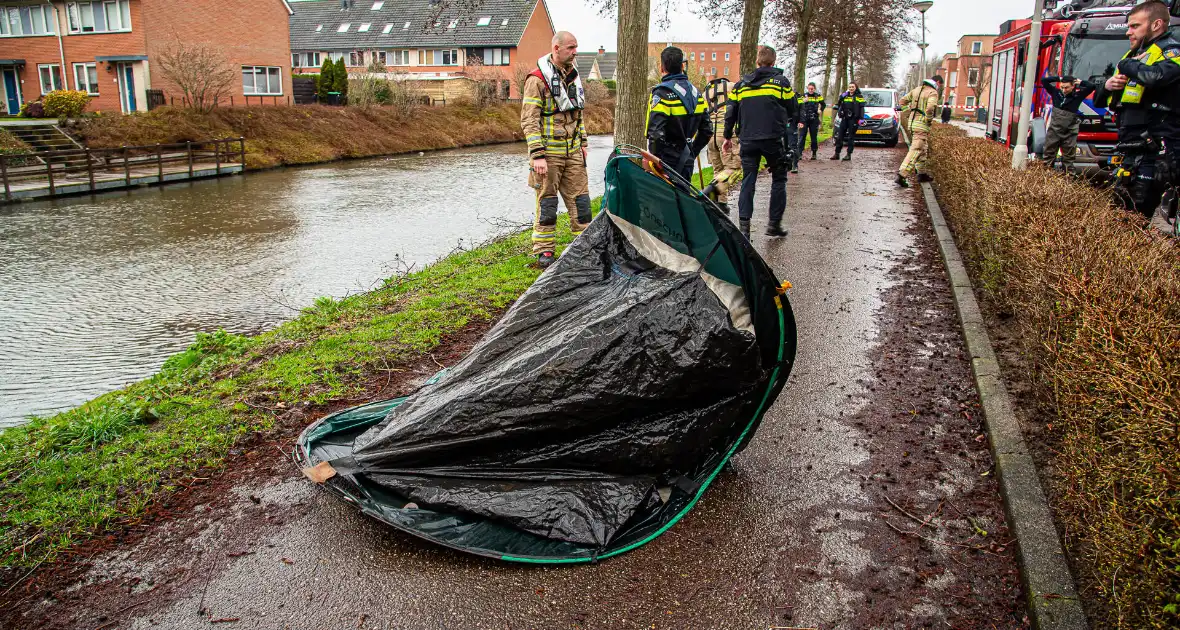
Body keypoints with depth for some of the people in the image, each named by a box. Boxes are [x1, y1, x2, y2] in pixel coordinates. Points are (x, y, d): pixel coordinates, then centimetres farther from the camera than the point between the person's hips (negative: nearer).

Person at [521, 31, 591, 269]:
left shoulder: (573, 76, 13)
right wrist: (537, 155, -20)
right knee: (547, 202, 1)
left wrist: (582, 142, 19)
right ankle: (544, 251, 10)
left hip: (573, 151, 7)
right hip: (549, 153, -6)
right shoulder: (538, 79, -11)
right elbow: (529, 120, -14)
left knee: (580, 199, 8)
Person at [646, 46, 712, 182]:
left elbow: (655, 133, -22)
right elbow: (707, 130, 13)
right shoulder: (695, 92, 10)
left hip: (667, 161, -7)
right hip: (687, 162, 7)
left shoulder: (662, 93, -15)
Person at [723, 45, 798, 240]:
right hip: (773, 140, -2)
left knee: (747, 183, 5)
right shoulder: (781, 82, 2)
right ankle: (774, 224, 10)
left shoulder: (741, 84, 10)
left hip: (748, 141, 3)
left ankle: (744, 227, -3)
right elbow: (791, 112, 6)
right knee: (778, 180, 12)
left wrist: (728, 137, 20)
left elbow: (730, 113, 11)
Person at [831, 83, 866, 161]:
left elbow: (862, 108, -6)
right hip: (845, 118, 5)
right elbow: (838, 103, 26)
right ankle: (837, 154, 8)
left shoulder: (859, 97, -1)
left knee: (851, 137, -1)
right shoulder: (845, 96, 13)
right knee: (840, 136, 4)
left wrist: (861, 119, -15)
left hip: (853, 119, -5)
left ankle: (849, 154, 3)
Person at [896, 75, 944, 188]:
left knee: (923, 150, 22)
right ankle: (902, 175, -20)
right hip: (922, 125, -9)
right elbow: (930, 108, -28)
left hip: (911, 123, 9)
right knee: (915, 151, -10)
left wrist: (909, 114, 15)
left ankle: (922, 174, 29)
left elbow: (903, 101, 17)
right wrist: (929, 120, -13)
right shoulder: (933, 93, -11)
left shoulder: (917, 89, 13)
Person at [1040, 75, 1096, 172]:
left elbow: (1091, 87, -6)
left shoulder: (1077, 95, -2)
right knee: (1048, 154, 5)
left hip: (1069, 133, -1)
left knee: (1069, 157, 4)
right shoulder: (1056, 93, 2)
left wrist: (1080, 82, 2)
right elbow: (1044, 81, 4)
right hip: (1054, 130, 1)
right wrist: (1059, 79, 1)